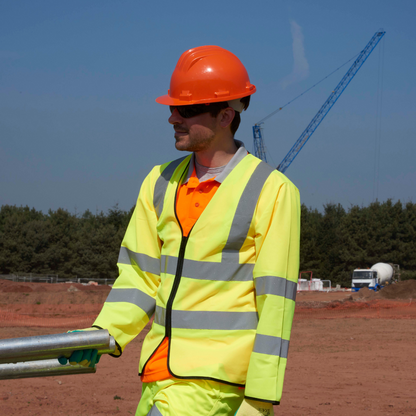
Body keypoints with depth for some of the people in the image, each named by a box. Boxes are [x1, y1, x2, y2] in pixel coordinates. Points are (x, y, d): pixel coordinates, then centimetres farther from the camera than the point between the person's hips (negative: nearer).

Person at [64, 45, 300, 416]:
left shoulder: (271, 190, -9)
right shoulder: (161, 182, 11)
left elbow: (276, 304, -11)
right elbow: (141, 277, 11)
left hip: (220, 377, -7)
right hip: (160, 371, 7)